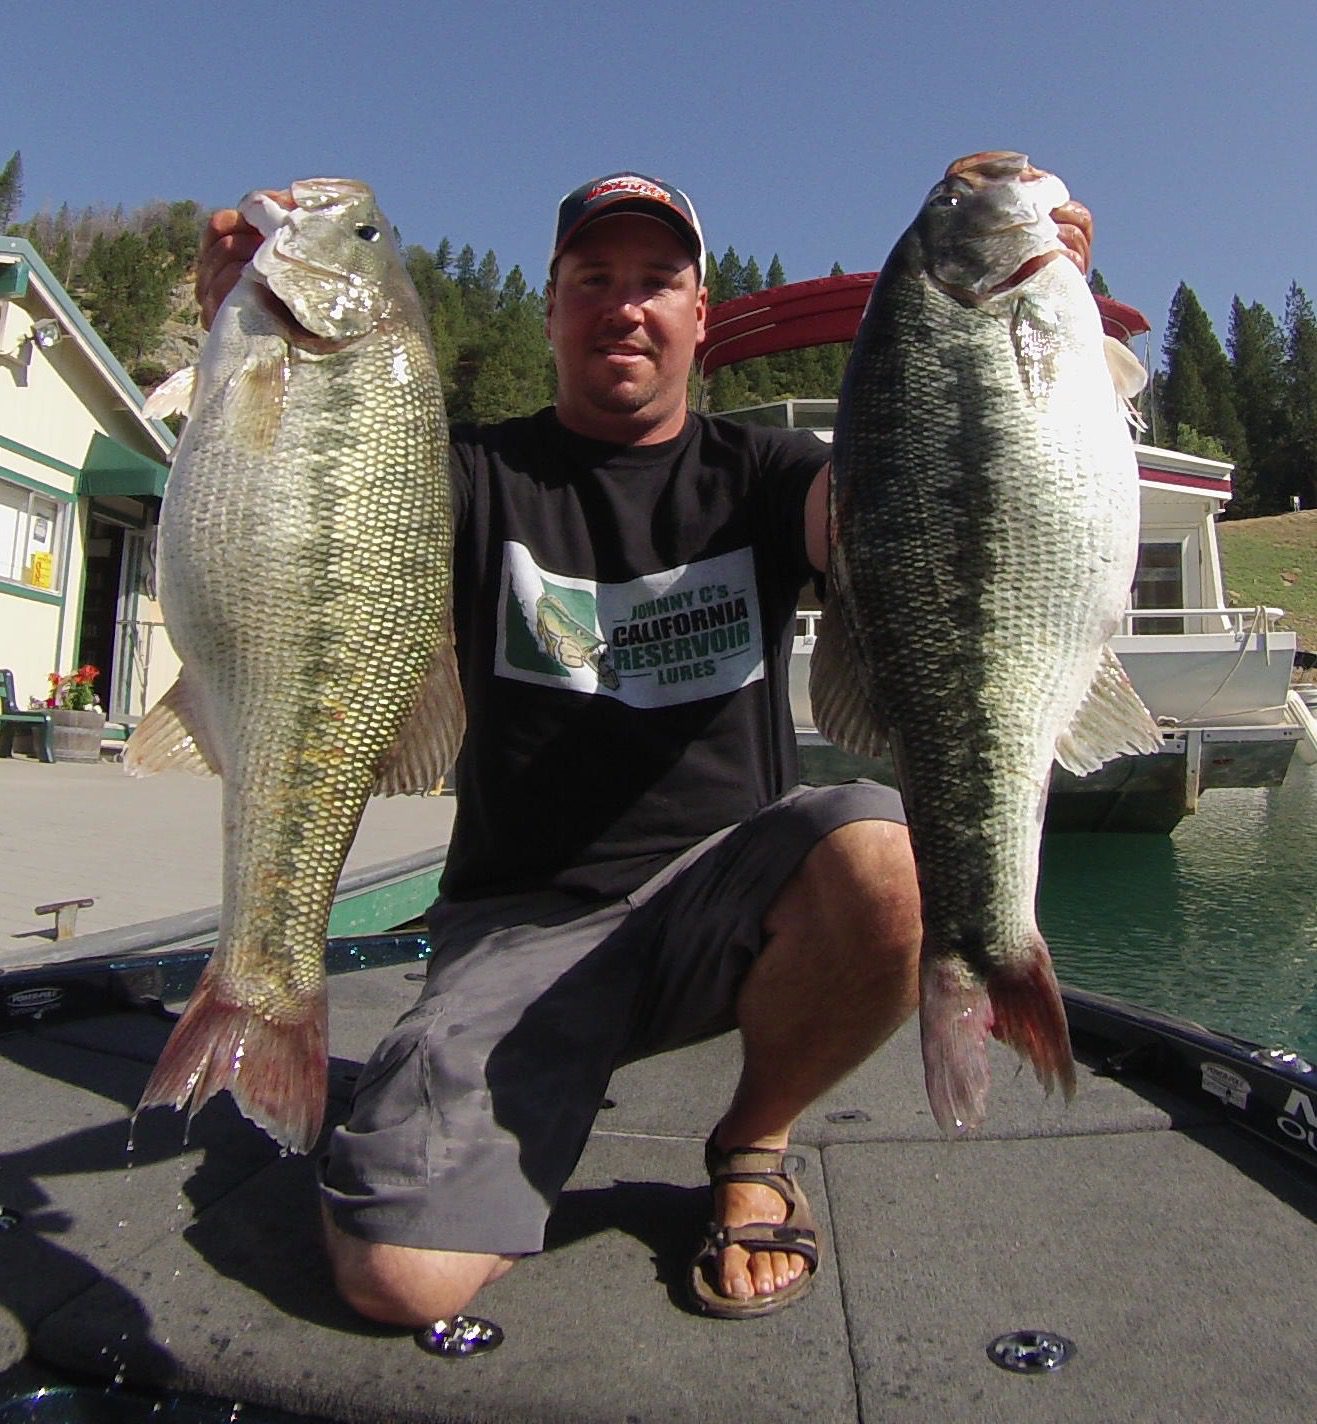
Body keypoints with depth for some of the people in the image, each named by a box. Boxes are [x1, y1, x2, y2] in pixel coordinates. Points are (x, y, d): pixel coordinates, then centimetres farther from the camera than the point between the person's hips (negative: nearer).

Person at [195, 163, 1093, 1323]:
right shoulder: (479, 477, 5)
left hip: (725, 893, 2)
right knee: (401, 1277, -18)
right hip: (522, 916, -1)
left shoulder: (756, 474, 7)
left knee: (881, 852, -33)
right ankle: (558, 1091, 17)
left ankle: (752, 1147, -1)